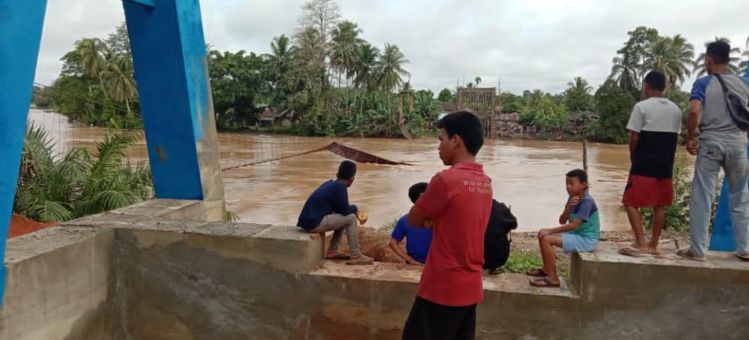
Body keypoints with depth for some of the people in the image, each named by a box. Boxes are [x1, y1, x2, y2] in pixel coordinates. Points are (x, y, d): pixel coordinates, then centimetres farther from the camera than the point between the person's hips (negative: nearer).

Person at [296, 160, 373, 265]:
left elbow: (340, 208, 23)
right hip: (314, 222, -9)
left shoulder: (329, 184, 15)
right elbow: (345, 210, -9)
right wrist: (355, 208, 11)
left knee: (343, 217, 22)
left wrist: (352, 209, 11)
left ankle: (332, 251, 19)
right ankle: (356, 256, -2)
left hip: (308, 220, 9)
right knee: (350, 218, -6)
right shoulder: (340, 186, -11)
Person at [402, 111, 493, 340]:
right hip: (471, 287, 8)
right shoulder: (485, 182, 6)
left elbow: (413, 220, -7)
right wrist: (434, 220, 2)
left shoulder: (445, 179, -19)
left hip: (442, 288, -7)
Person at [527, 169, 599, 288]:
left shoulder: (586, 201, -21)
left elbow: (574, 225, -26)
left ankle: (553, 278, -15)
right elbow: (562, 221, 2)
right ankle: (546, 269, 18)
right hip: (577, 235, 9)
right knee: (542, 234, 8)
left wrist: (550, 230, -23)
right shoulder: (573, 198, 7)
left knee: (546, 239, -22)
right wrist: (569, 207, -16)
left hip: (586, 240, -9)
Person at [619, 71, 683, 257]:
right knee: (660, 206, 11)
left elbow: (634, 138, -10)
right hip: (665, 165, 6)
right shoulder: (676, 110, 10)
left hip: (644, 165, -6)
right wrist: (665, 157, 17)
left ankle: (641, 244, -9)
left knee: (631, 203, -1)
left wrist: (633, 158, 5)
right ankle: (653, 245, 16)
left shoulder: (641, 107, -9)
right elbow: (675, 138, 10)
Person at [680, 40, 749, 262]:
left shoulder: (703, 83, -5)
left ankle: (697, 250, 3)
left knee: (702, 197, 1)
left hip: (710, 143, -3)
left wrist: (690, 138, -7)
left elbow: (694, 111, -19)